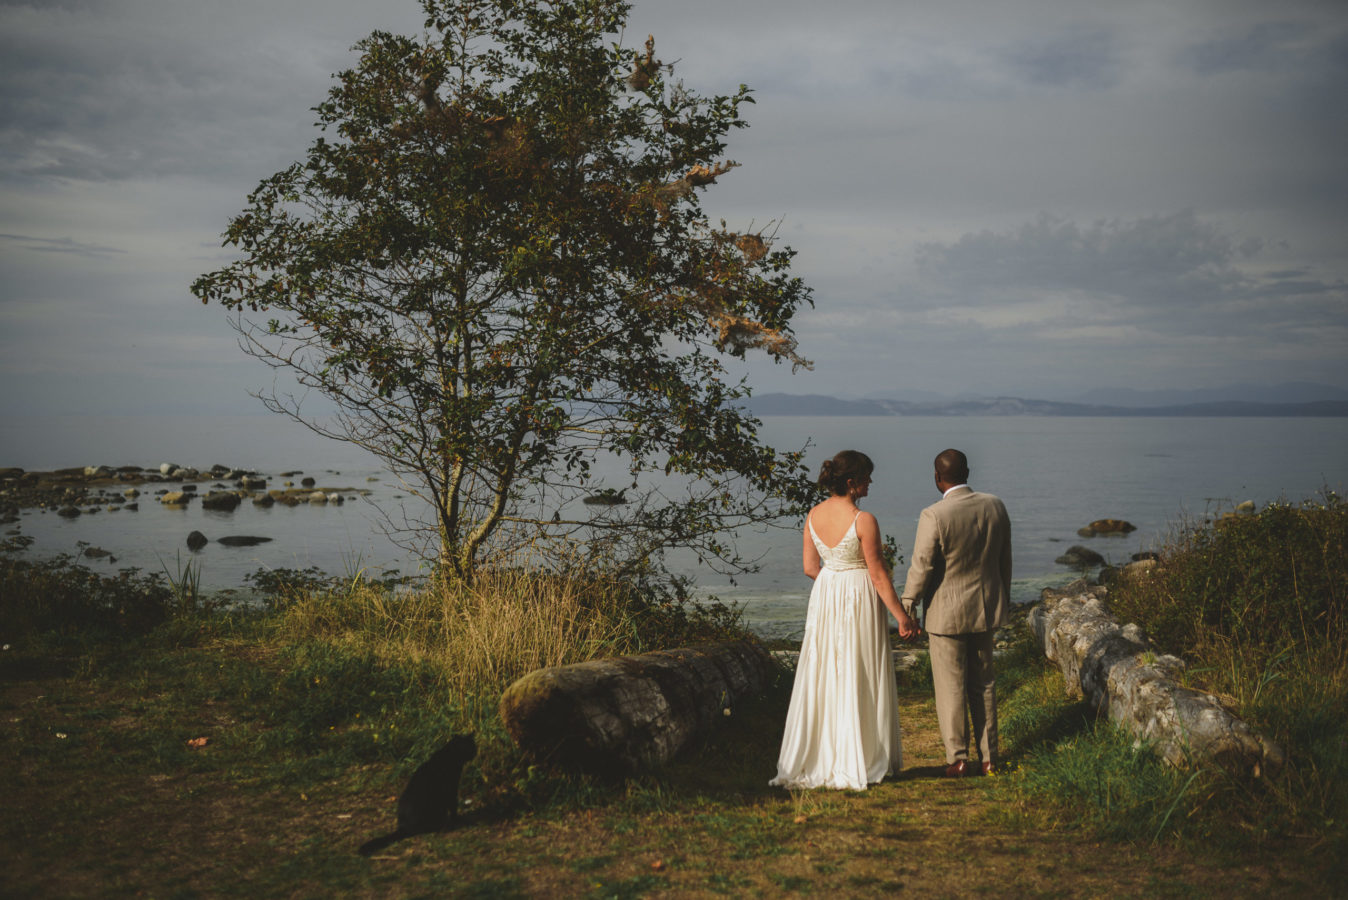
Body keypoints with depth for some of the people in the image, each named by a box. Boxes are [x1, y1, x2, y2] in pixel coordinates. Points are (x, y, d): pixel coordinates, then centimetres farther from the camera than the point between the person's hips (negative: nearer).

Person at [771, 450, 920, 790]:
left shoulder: (813, 515, -2)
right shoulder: (863, 521, -19)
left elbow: (810, 567, 6)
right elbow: (878, 575, -14)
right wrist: (902, 616, -5)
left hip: (824, 595, 6)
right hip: (860, 598, -5)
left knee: (821, 676, 13)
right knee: (859, 681, 6)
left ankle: (812, 759, 18)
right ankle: (857, 761, 14)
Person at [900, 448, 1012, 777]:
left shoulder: (934, 516, -21)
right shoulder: (995, 507, -3)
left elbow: (921, 566, -15)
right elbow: (1004, 559, 7)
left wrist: (908, 603, 1)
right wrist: (1003, 599, 20)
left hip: (947, 613, -5)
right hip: (986, 608, 6)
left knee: (951, 688, 6)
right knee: (983, 684, 16)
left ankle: (958, 759, 12)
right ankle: (989, 756, 22)